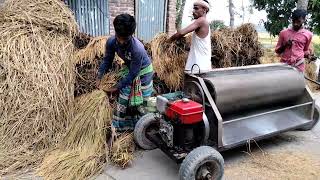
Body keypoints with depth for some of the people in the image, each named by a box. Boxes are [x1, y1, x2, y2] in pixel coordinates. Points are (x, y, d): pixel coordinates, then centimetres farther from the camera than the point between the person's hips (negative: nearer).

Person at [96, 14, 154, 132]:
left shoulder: (138, 49, -39)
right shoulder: (111, 42, -22)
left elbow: (133, 74, -28)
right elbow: (107, 60, -4)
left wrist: (117, 87, -22)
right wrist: (99, 77, -13)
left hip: (143, 71, -5)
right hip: (129, 69, 5)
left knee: (141, 101, 2)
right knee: (123, 99, 6)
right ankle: (119, 127, 22)